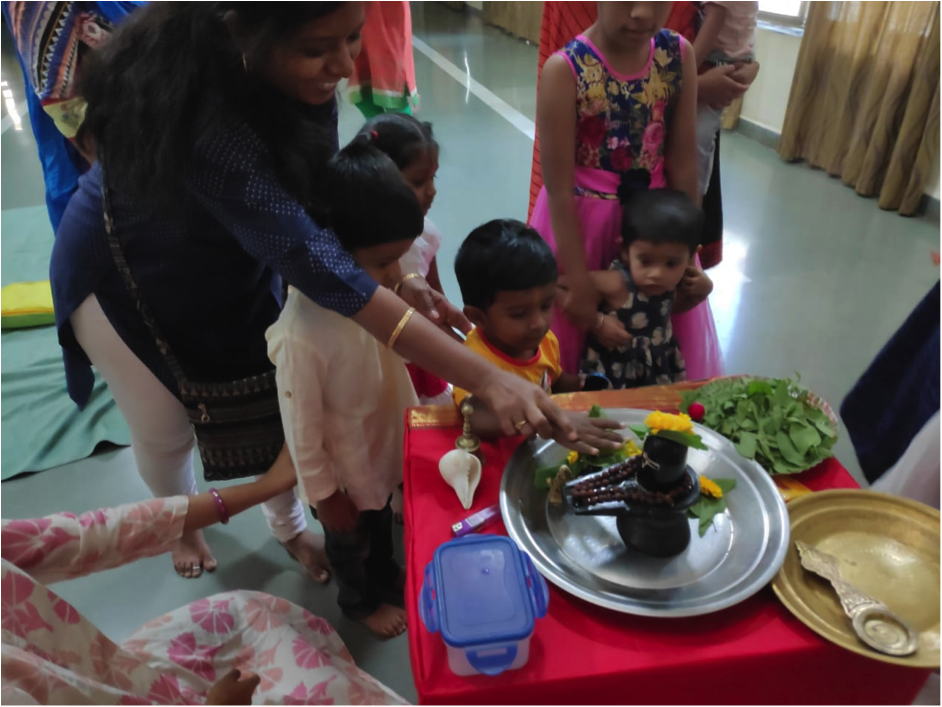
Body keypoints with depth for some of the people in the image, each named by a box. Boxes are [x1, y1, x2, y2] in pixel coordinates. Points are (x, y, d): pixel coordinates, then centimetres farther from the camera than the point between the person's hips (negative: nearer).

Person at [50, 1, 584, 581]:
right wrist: (487, 379, -53)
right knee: (166, 429, 13)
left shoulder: (303, 77, -21)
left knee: (277, 398, 11)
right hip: (128, 275, -5)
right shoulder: (206, 123, -43)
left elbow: (319, 192, -10)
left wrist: (394, 280, -26)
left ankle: (289, 525, 39)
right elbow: (315, 263, -49)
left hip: (234, 256, 5)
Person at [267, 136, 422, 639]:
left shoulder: (369, 288, -19)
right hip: (344, 472, -6)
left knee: (382, 519, 33)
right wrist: (324, 495, -14)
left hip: (385, 446, 6)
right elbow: (303, 430, -25)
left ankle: (385, 573, 64)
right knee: (350, 542, 25)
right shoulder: (301, 336, -39)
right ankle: (360, 601, 56)